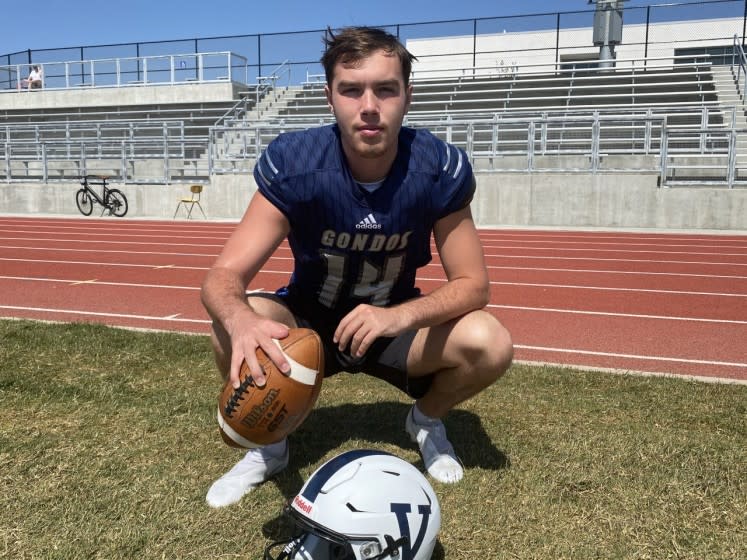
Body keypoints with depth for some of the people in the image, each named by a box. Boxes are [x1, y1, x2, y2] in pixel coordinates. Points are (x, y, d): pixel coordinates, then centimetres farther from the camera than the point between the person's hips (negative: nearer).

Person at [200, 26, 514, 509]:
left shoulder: (440, 168, -21)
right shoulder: (292, 164, -25)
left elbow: (473, 283, -17)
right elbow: (224, 277, -27)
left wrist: (399, 315, -37)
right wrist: (242, 321, -52)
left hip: (396, 326, 1)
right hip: (308, 322, 0)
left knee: (490, 345, -26)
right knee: (233, 333, -31)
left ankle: (426, 420, 10)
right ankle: (269, 443, 2)